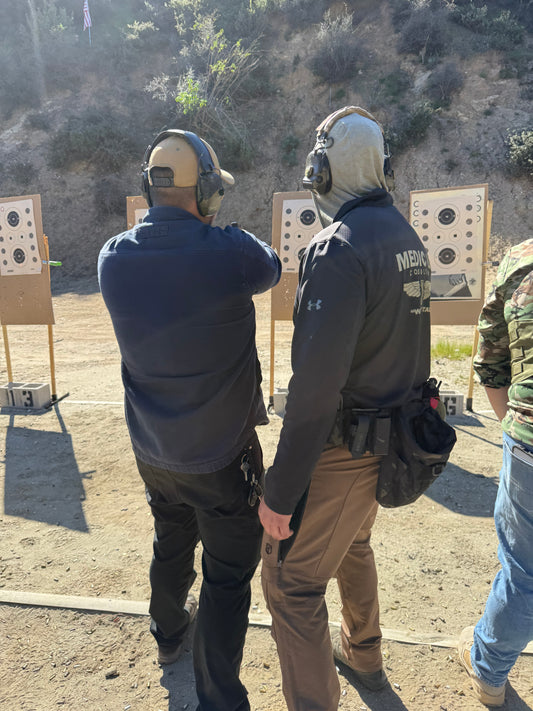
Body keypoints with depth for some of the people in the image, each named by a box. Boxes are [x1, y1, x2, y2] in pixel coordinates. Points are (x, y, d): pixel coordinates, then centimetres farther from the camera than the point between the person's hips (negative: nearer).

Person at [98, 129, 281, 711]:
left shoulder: (113, 258, -9)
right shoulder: (228, 251, -22)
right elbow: (270, 268, 0)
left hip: (152, 451, 6)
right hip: (220, 454, -5)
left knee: (170, 545, 30)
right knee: (227, 575, 13)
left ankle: (168, 634, 56)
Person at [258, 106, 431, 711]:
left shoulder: (338, 247, -23)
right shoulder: (405, 236, 5)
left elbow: (316, 384, -27)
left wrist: (281, 490, -20)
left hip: (343, 449, -9)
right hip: (391, 437, 9)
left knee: (291, 581, 8)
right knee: (352, 546, 30)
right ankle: (363, 657, 53)